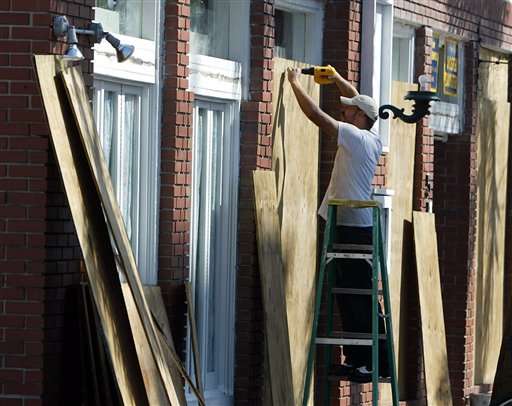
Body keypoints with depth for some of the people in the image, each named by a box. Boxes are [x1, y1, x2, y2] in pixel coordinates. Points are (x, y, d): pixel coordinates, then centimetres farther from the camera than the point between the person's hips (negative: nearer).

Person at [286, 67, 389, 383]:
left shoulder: (355, 136, -13)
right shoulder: (373, 140, 11)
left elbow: (315, 114, -14)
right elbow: (360, 101, 29)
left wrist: (295, 83, -3)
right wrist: (338, 79, 30)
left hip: (353, 229, -9)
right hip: (351, 227, 9)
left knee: (360, 298, -9)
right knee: (347, 298, 12)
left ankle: (379, 363, -11)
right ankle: (356, 359, 15)